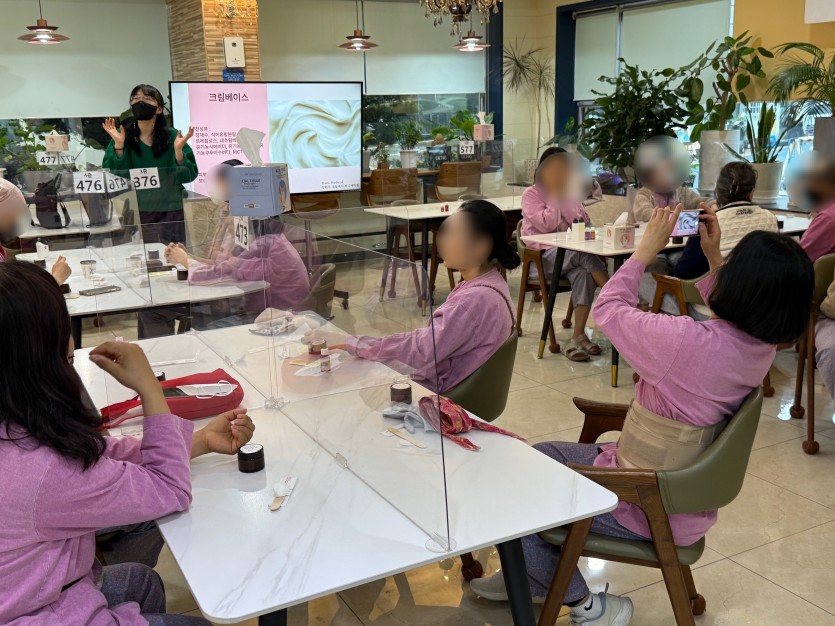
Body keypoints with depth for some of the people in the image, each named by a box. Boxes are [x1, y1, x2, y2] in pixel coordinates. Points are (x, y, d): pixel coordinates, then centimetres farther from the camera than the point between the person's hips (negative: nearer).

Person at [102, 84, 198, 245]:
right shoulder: (122, 136, 2)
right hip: (135, 214, 0)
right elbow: (112, 175, -7)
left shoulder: (172, 137, 0)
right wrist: (118, 145, -18)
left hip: (169, 213, 0)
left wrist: (178, 151, -20)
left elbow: (188, 175, -5)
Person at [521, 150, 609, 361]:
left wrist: (565, 197, -2)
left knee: (583, 273, -33)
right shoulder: (531, 195, 3)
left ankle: (579, 336, -34)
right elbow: (546, 225, -13)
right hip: (543, 256, -4)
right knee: (586, 256, -34)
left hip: (571, 253, 4)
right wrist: (556, 196, -5)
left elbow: (583, 223, 4)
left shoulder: (570, 193, 19)